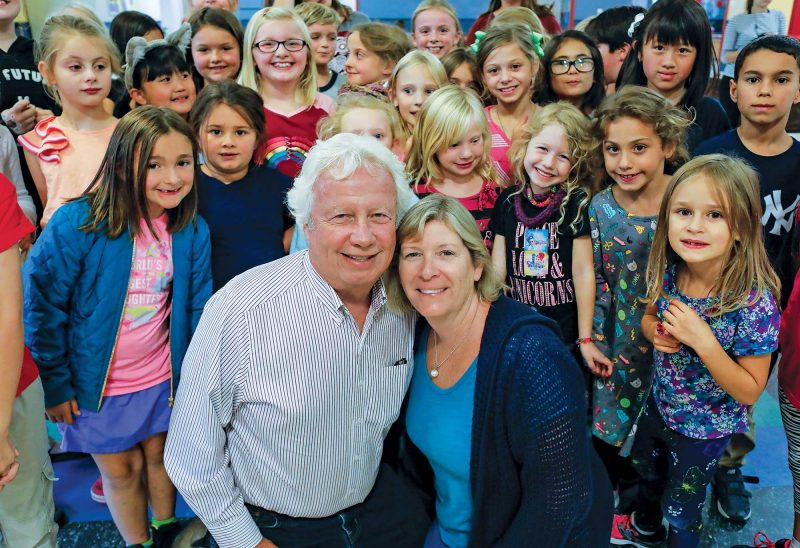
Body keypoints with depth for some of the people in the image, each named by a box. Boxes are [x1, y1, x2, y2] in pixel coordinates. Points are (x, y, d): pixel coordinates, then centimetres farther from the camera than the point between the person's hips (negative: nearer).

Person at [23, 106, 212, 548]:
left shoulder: (192, 232, -11)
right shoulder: (77, 225, -23)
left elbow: (195, 308, 0)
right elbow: (41, 305, -15)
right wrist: (54, 383, -10)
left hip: (161, 378, 3)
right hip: (95, 383, -2)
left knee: (159, 457, 21)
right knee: (120, 470, 15)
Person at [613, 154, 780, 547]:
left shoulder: (754, 301, -32)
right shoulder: (667, 272, -17)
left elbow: (750, 391, -24)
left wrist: (704, 342, -37)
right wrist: (656, 332, -19)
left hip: (705, 430, -5)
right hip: (659, 407, 6)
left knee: (681, 504, 19)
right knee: (646, 472, 31)